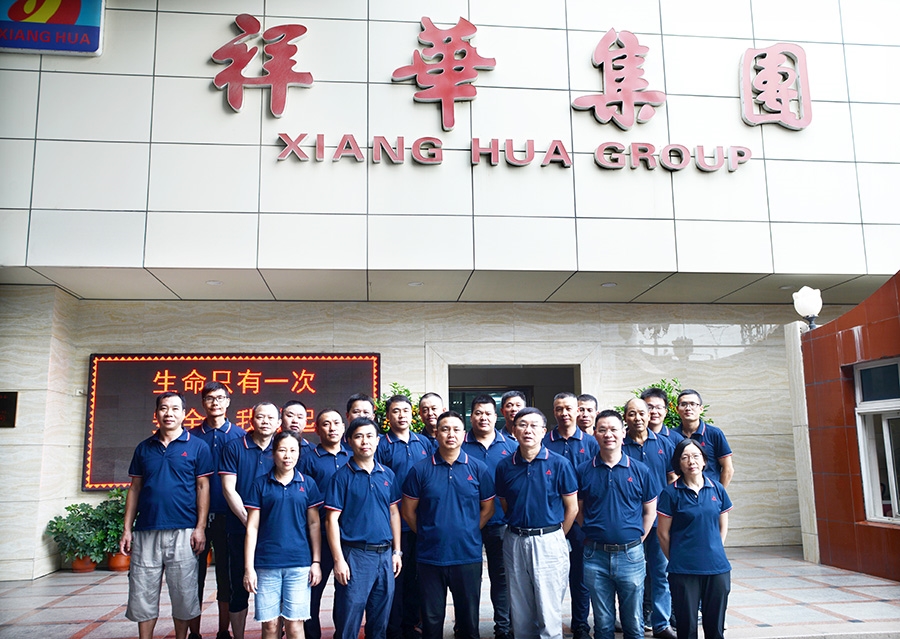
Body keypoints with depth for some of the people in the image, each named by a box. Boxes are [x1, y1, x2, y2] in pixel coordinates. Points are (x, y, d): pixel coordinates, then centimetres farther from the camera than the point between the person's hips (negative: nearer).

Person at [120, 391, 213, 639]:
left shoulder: (197, 447, 1)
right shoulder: (144, 448, 11)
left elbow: (203, 487, -1)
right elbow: (135, 489, 12)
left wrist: (200, 528, -8)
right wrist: (127, 529, 6)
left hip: (182, 532, -3)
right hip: (145, 532, 3)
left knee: (183, 594, 4)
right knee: (142, 594, 7)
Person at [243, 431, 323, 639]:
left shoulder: (307, 484, 5)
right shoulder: (260, 484, 3)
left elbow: (314, 525, 7)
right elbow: (252, 528, 2)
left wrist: (316, 562, 1)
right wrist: (249, 568, -3)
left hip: (299, 564, 0)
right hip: (266, 564, 0)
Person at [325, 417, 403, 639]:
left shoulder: (388, 474, 8)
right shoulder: (342, 476, -6)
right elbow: (332, 520, -8)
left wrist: (397, 551, 9)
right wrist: (338, 560, -13)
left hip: (385, 554, 5)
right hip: (355, 554, -4)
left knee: (380, 621, 14)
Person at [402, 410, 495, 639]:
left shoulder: (478, 468, -1)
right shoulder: (420, 470, -3)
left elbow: (488, 508, 6)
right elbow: (408, 511, 2)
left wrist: (469, 532, 2)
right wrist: (427, 534, 3)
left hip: (468, 555, 1)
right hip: (430, 556, 0)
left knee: (469, 619, 13)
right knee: (431, 619, 13)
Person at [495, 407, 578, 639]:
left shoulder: (559, 464, -6)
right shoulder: (505, 466, 2)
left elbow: (572, 507, 0)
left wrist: (556, 537, 4)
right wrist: (519, 528, 11)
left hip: (549, 541, -3)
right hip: (515, 541, 3)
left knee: (549, 614, 1)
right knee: (520, 614, 14)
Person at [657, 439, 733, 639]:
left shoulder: (717, 489, 5)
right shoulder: (671, 493, -5)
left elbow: (723, 527, 15)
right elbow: (663, 534, 0)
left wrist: (715, 552, 9)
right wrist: (676, 560, 6)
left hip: (717, 569, 3)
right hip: (683, 570, -3)